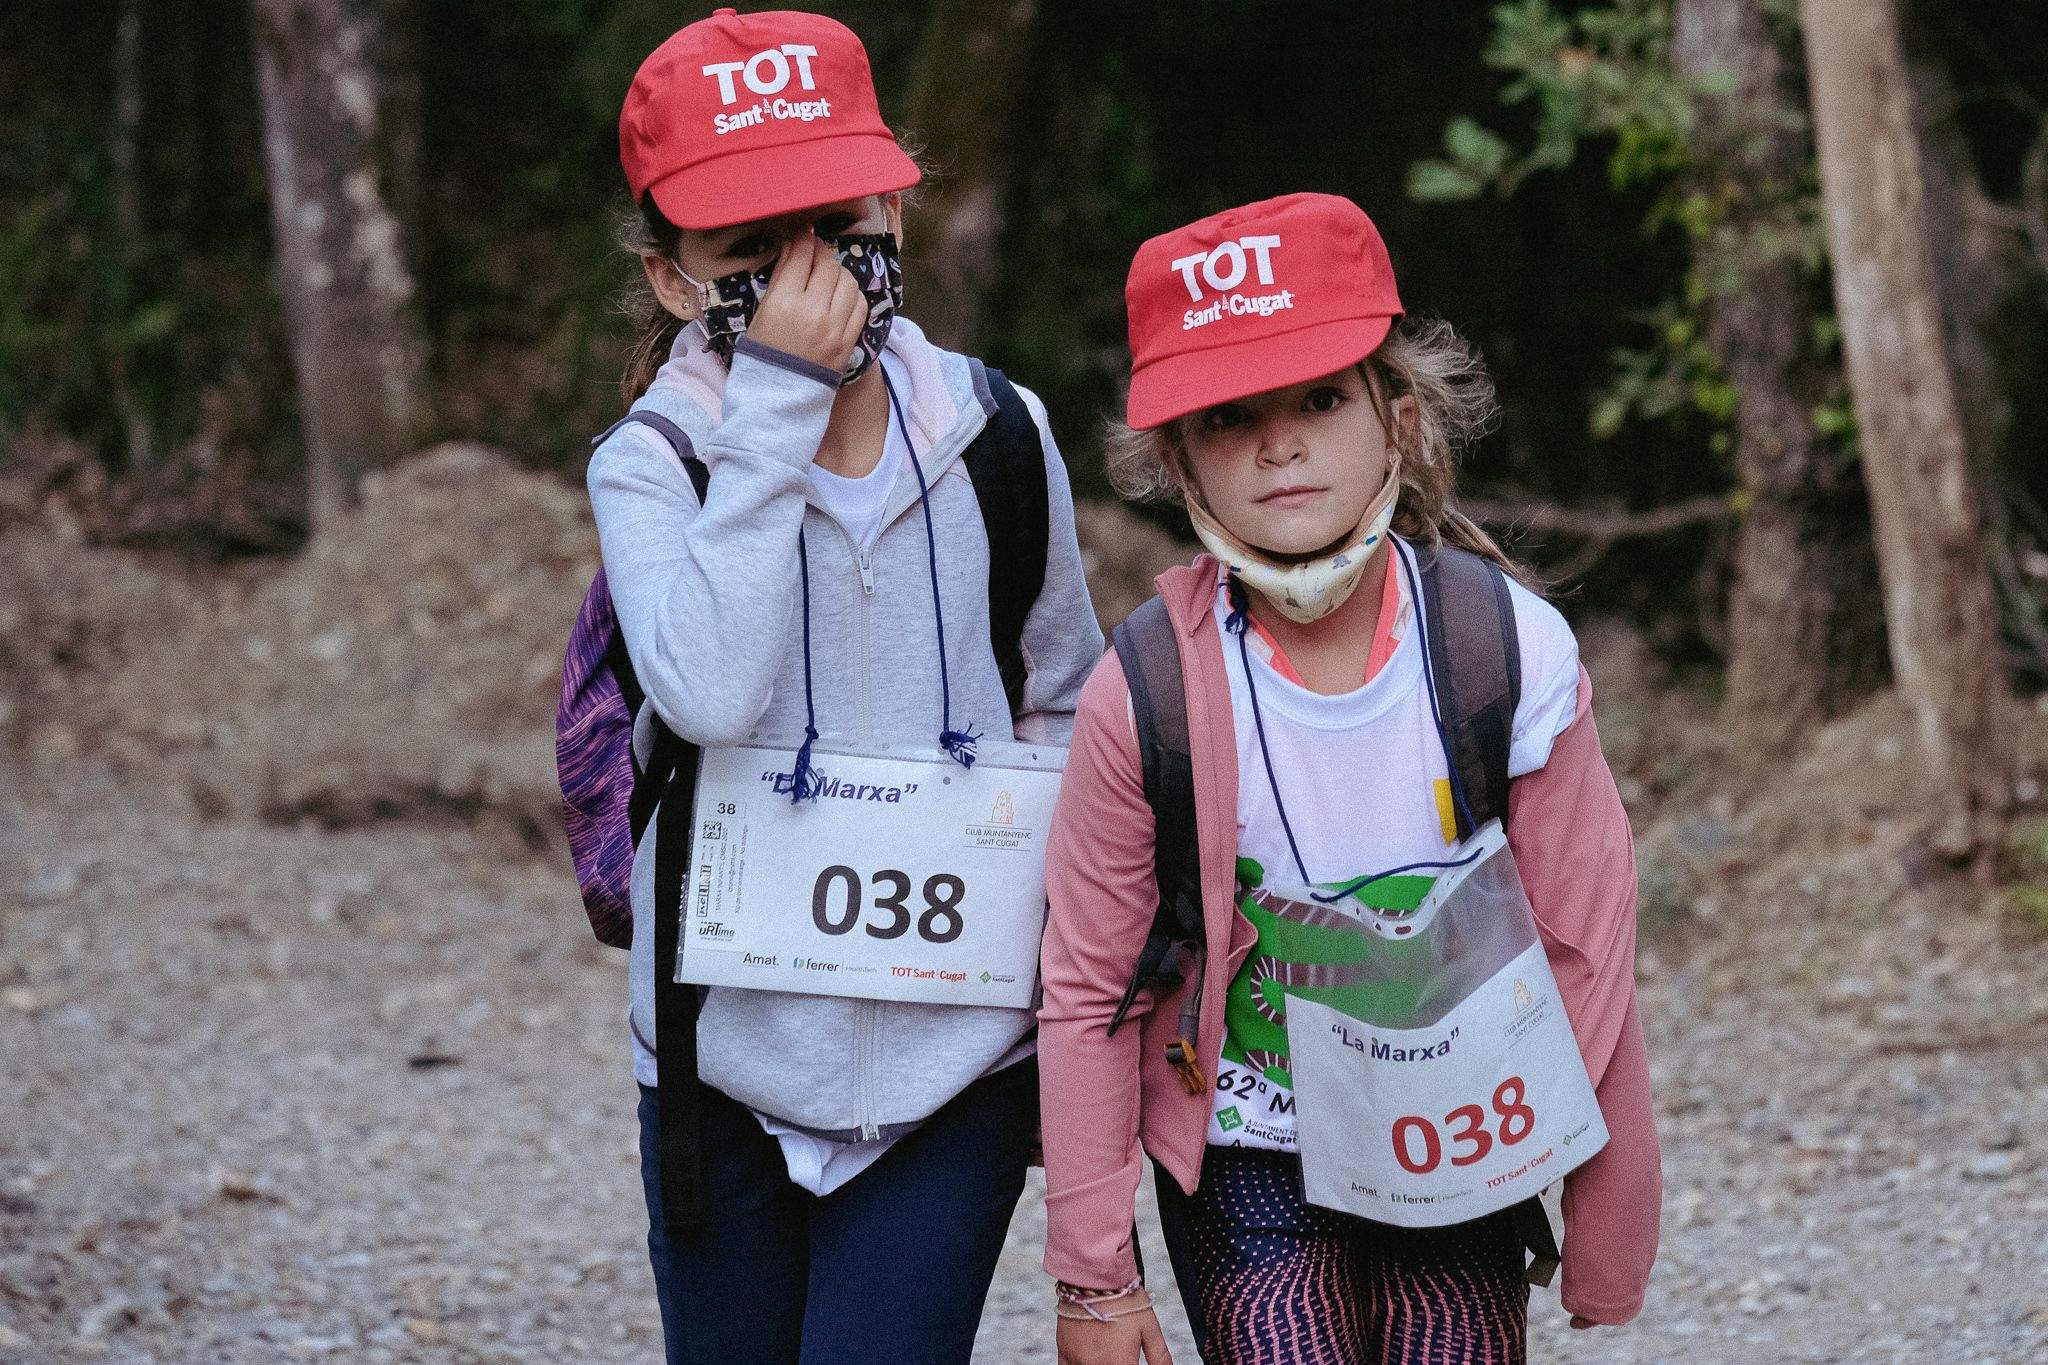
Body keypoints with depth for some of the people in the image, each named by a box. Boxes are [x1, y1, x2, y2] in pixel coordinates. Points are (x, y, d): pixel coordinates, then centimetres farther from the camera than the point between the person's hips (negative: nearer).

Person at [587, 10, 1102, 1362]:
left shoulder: (997, 437, 1)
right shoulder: (651, 467, -5)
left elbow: (1065, 712, 12)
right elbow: (709, 692, -25)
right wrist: (775, 410, -23)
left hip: (952, 1051, 0)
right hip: (732, 1049, 0)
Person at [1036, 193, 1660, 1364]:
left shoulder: (1513, 654, -16)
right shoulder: (1146, 696, -17)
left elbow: (1586, 953, -6)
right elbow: (1087, 991, -6)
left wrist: (1608, 1241, 0)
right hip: (1246, 1166, -1)